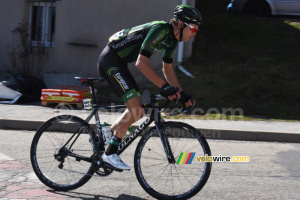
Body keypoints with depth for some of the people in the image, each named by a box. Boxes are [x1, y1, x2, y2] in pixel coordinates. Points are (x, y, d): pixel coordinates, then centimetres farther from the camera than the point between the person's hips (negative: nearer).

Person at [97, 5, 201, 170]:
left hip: (118, 63, 10)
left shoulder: (172, 39, 7)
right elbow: (141, 62, -29)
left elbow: (167, 69, 17)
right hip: (110, 60, -10)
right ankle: (110, 153, -8)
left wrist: (182, 94, 10)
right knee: (135, 107, -17)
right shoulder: (160, 29, -23)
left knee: (137, 110, 7)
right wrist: (164, 87, -30)